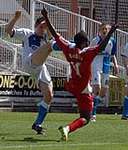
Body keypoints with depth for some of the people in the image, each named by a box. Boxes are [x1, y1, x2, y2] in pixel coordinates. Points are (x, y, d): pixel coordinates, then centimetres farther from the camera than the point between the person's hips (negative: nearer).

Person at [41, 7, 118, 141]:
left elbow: (55, 35, -1)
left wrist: (46, 18, 5)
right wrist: (111, 32, -29)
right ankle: (68, 128, -30)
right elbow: (101, 47, -33)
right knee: (85, 119, -5)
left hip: (71, 86, 6)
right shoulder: (87, 53, -20)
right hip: (84, 91, -6)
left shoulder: (68, 49, -6)